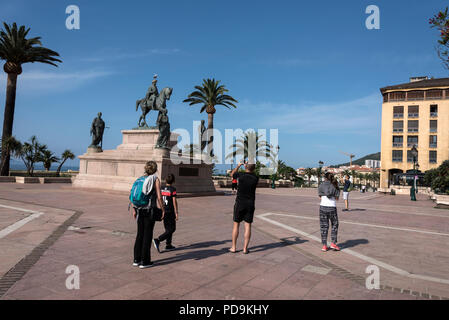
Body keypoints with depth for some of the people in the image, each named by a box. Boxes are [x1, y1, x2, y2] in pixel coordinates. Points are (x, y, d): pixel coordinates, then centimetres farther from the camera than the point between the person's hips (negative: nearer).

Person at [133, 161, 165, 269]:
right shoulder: (155, 180, -7)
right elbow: (159, 197, -12)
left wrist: (135, 210, 16)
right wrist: (163, 210, -3)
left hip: (140, 210, 5)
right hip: (150, 210, -5)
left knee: (140, 234, 13)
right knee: (147, 235, 2)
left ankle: (136, 260, 19)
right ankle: (145, 262, 7)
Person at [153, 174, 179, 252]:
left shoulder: (162, 189, 5)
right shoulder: (173, 189, -13)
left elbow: (160, 200, 8)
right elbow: (174, 201, -14)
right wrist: (176, 213, -10)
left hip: (163, 211, 7)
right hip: (170, 211, -7)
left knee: (168, 229, 17)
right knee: (171, 229, 1)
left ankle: (168, 245, 21)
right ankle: (157, 240, -13)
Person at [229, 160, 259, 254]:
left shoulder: (241, 175, -10)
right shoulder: (256, 178, -4)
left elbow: (232, 174, 12)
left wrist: (238, 165, 23)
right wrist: (249, 168, 18)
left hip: (239, 204, -1)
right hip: (250, 204, 1)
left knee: (236, 225, 8)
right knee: (248, 226, 4)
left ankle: (234, 247, 12)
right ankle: (245, 248, 4)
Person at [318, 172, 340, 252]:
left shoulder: (321, 186, 4)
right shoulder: (335, 186, 4)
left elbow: (320, 197, 8)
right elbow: (337, 198, 3)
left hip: (323, 207, 1)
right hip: (332, 207, -1)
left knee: (324, 226, 8)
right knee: (334, 225, 17)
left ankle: (324, 246, 9)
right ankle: (333, 243, 13)